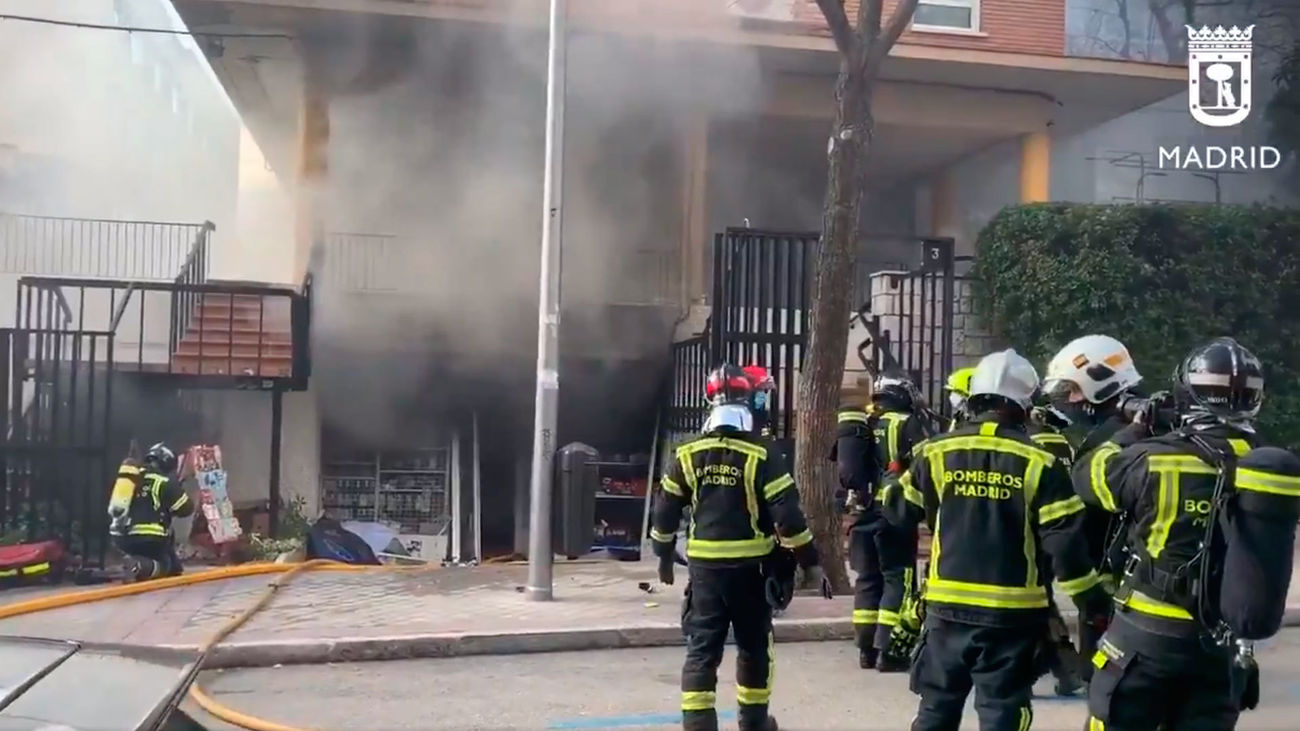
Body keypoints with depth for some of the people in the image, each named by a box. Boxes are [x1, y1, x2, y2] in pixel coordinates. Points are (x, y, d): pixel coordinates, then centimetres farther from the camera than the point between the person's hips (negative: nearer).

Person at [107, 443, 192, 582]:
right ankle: (140, 567, -17)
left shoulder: (128, 474, 14)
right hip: (146, 539, -7)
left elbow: (113, 508, 26)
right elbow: (187, 509, 0)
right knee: (164, 564, 12)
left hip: (119, 537, 7)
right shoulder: (165, 482, -3)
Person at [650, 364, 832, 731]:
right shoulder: (762, 456, -10)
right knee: (754, 645, 16)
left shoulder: (688, 454, 1)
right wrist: (810, 563, -5)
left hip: (704, 565, 2)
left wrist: (664, 556, 22)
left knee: (702, 648, 4)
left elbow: (666, 510, 8)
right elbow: (787, 515, -13)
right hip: (750, 567, -2)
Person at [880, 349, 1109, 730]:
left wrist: (890, 486, 30)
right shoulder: (1039, 461, -7)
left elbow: (899, 510, 8)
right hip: (1011, 610, -2)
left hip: (949, 604, 2)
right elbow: (1064, 540, -8)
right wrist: (1091, 598, 3)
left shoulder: (937, 452, -1)